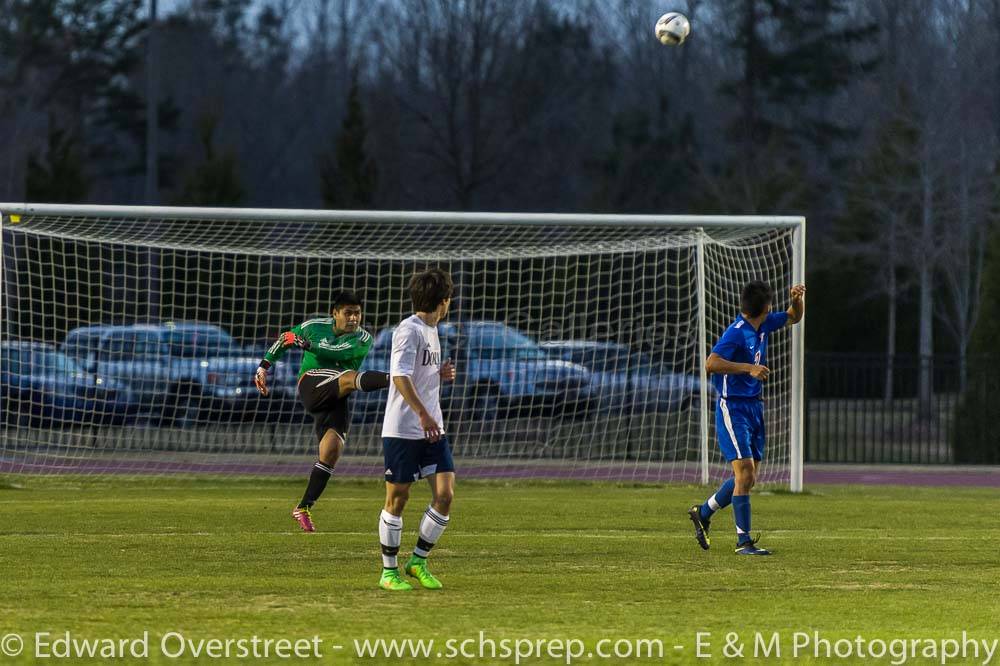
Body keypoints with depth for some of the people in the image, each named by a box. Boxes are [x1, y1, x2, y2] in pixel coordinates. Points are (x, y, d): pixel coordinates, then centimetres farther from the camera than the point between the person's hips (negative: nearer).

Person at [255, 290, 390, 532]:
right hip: (312, 384, -3)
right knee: (349, 377, -31)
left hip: (335, 402, 3)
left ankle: (304, 508, -1)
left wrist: (305, 343, -17)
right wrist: (264, 367, 21)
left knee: (331, 451, -12)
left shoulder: (363, 340, 3)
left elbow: (337, 351, -16)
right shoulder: (315, 327, 8)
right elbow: (283, 340, 23)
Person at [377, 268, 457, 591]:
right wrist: (423, 413, -34)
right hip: (402, 430, -8)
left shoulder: (431, 330, 16)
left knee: (445, 494, -3)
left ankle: (418, 561, 10)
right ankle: (389, 571, 10)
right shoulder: (409, 330, -13)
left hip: (431, 428, 8)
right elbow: (400, 376, -26)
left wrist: (440, 374, 8)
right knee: (397, 498, 1)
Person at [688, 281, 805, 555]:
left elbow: (793, 317, 25)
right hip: (733, 407, -9)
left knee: (748, 478, 9)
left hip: (754, 406, 9)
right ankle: (744, 541, -11)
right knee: (745, 470, -14)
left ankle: (703, 513, 28)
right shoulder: (736, 333, -17)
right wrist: (749, 368, -29)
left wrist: (798, 299, 4)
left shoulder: (762, 326, 9)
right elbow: (711, 363, -28)